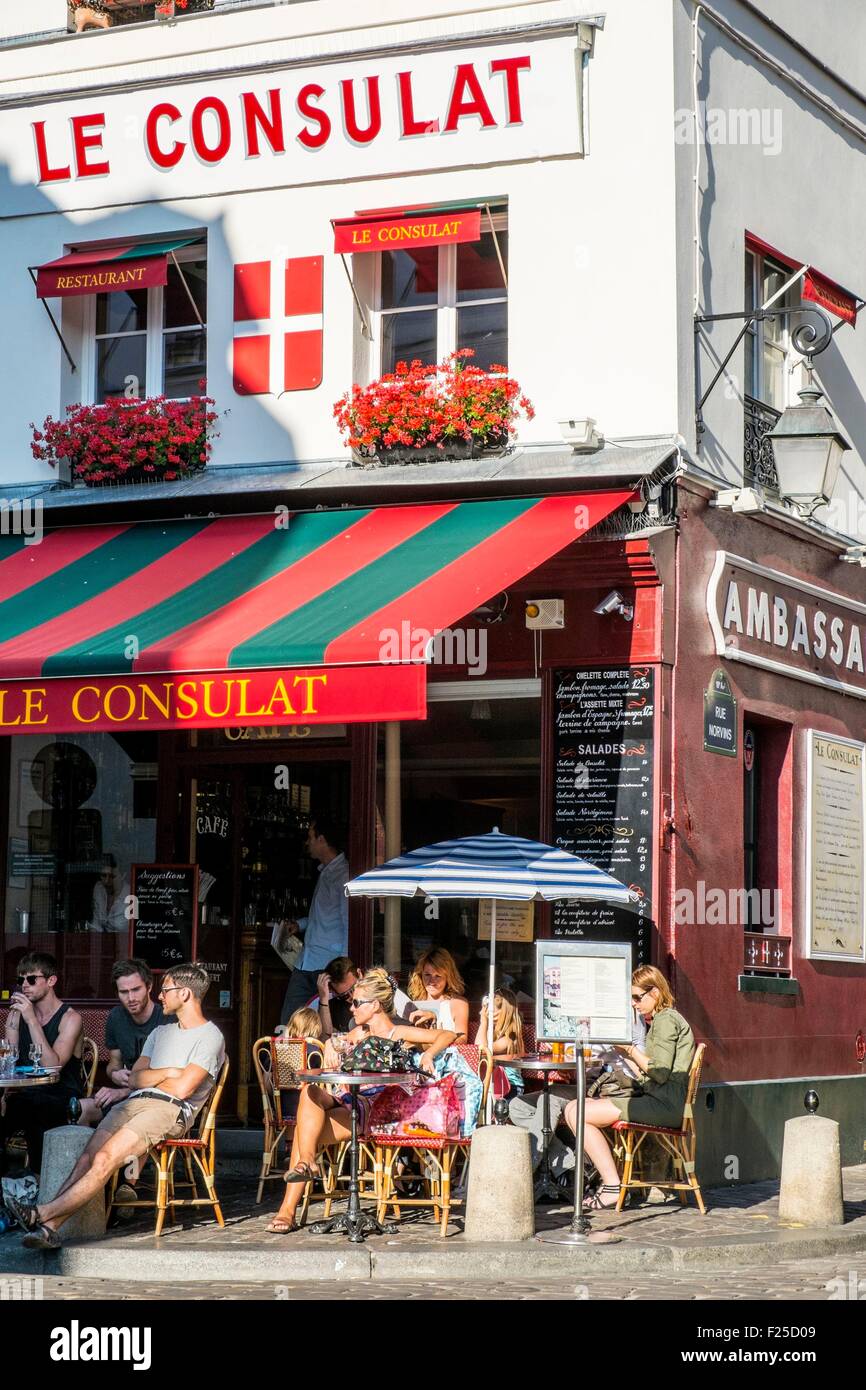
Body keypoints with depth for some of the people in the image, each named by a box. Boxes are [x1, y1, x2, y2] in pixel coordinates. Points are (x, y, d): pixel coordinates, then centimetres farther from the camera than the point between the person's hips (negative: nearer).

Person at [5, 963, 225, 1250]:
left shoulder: (209, 1037, 2)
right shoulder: (161, 1032, 29)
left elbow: (182, 1088, -9)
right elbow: (135, 1077, 18)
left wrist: (148, 1081, 9)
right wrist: (169, 1072, 1)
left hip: (169, 1109, -7)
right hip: (133, 1103, 7)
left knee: (104, 1159, -26)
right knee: (88, 1158, -19)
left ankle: (43, 1214, -30)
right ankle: (49, 1227, -32)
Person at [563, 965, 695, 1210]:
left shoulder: (666, 1020, -8)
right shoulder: (659, 1020, 25)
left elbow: (660, 1073, -17)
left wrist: (630, 1049, -8)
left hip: (665, 1105, -11)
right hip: (656, 1100, 11)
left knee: (578, 1114, -16)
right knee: (573, 1109, 7)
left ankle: (613, 1187, -14)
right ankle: (608, 1179, 1)